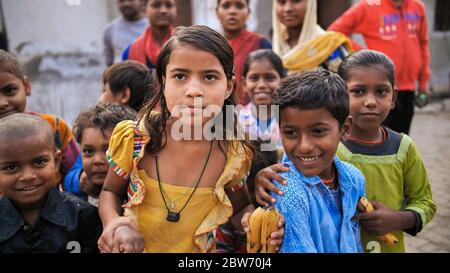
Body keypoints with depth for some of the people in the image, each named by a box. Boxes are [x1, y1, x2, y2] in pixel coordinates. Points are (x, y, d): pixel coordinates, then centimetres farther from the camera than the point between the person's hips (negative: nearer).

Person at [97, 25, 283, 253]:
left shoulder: (234, 156, -19)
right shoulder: (134, 139, -21)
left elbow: (239, 210, -1)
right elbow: (110, 191, -4)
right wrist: (113, 224, -24)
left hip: (195, 248, 1)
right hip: (130, 247, 0)